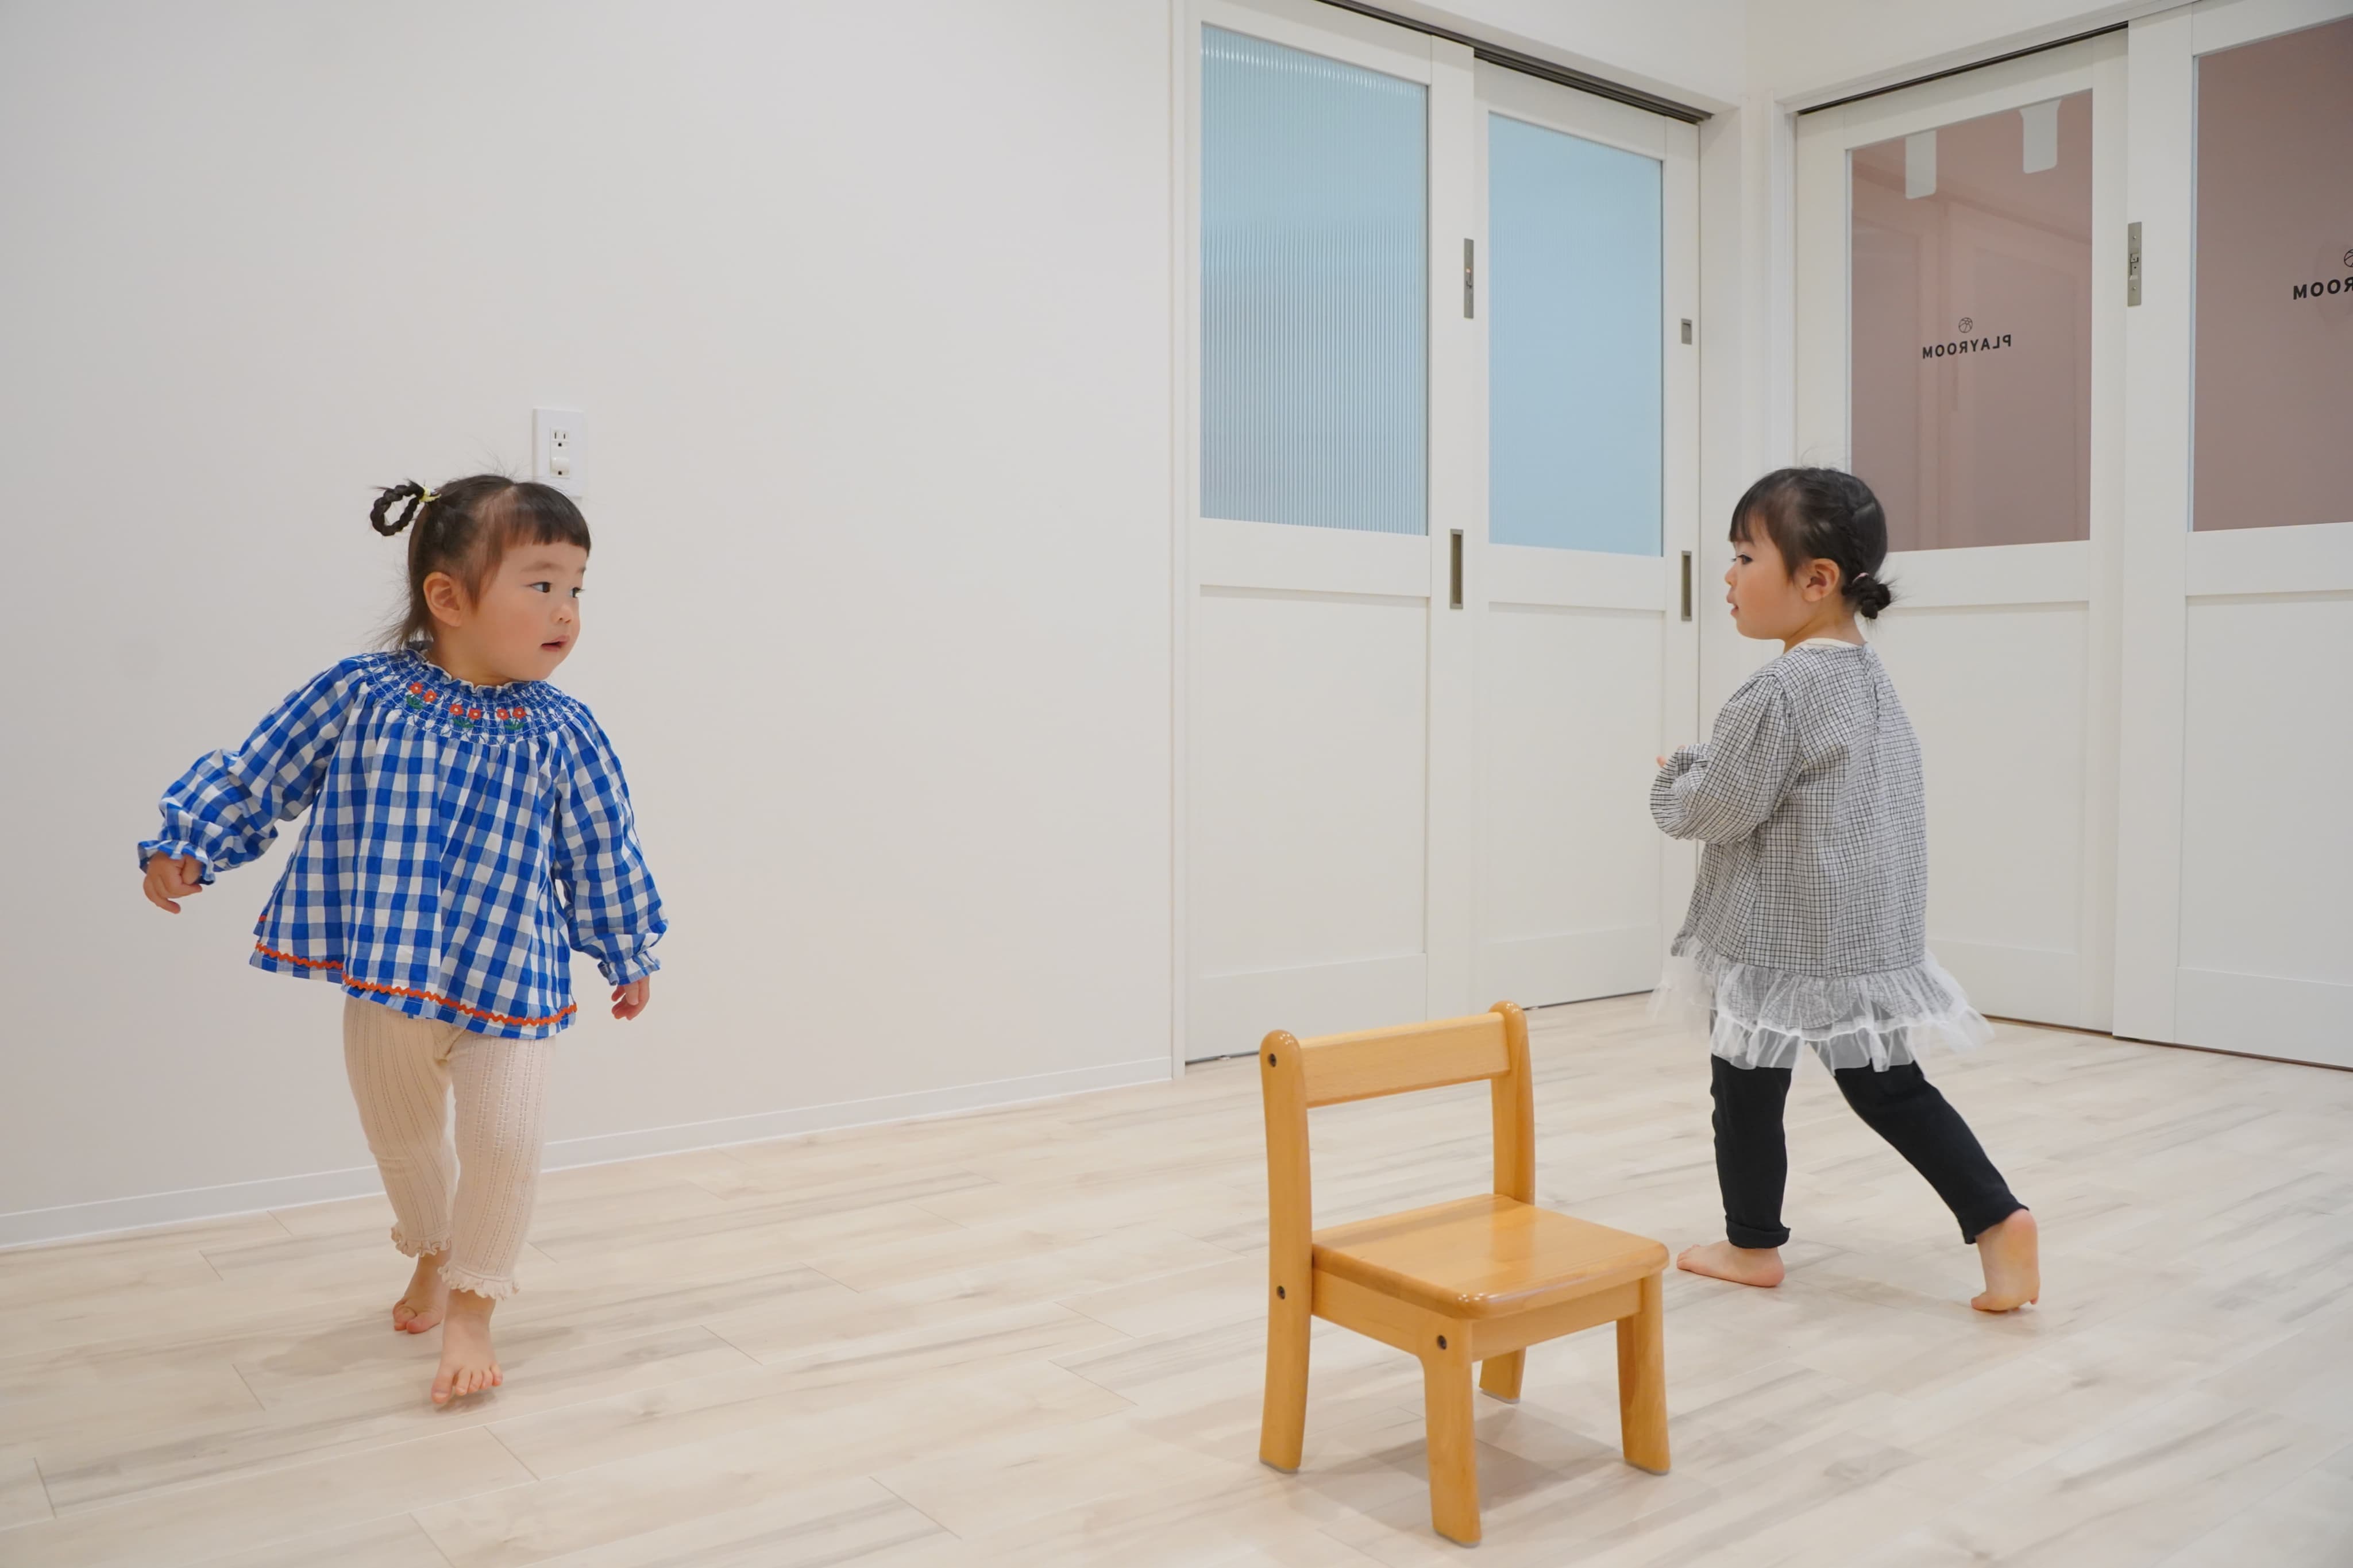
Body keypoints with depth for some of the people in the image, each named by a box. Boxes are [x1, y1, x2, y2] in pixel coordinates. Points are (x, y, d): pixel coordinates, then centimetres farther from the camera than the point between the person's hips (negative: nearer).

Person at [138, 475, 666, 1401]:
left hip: (512, 979, -1)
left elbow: (602, 854, 1)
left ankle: (471, 1307, 16)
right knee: (401, 1136, 21)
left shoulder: (561, 734, -9)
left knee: (505, 1141, -9)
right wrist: (184, 847, -5)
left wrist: (628, 959, 9)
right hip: (387, 979, 2)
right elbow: (257, 773, 3)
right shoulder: (359, 696, -10)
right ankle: (433, 1258, 50)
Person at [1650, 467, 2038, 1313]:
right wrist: (1707, 773, 16)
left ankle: (1753, 1245, 22)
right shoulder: (1871, 675, 9)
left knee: (1747, 1091, 9)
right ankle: (1998, 1217, 8)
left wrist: (1672, 781, 3)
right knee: (1890, 1087, 16)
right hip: (1872, 936, 8)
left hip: (1779, 939, -8)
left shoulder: (1778, 692, -21)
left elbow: (1718, 809, -17)